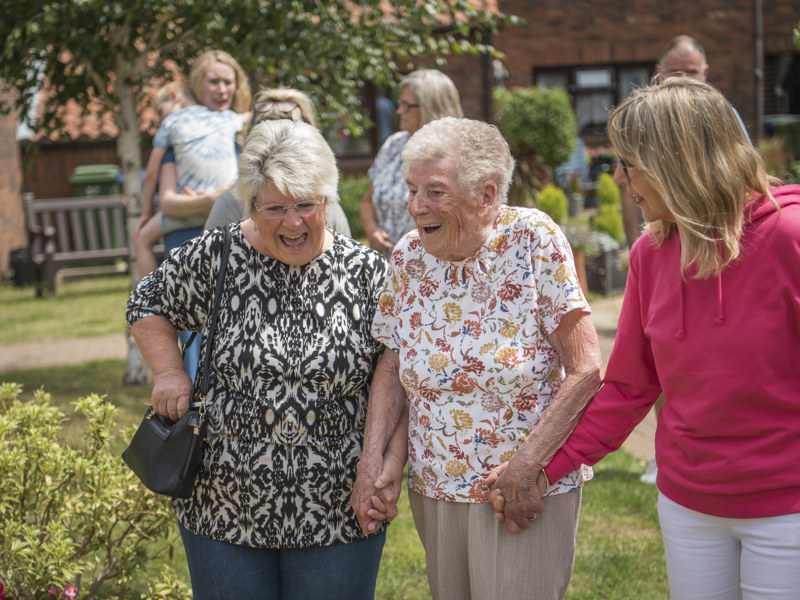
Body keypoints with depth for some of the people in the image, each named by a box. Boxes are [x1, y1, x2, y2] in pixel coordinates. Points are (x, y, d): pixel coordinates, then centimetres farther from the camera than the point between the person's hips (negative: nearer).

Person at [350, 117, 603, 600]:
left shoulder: (535, 241, -14)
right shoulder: (409, 256, -1)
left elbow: (586, 370, -16)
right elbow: (392, 365, 8)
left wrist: (527, 463, -18)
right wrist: (373, 459, -4)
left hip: (528, 490, -4)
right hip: (434, 488, 5)